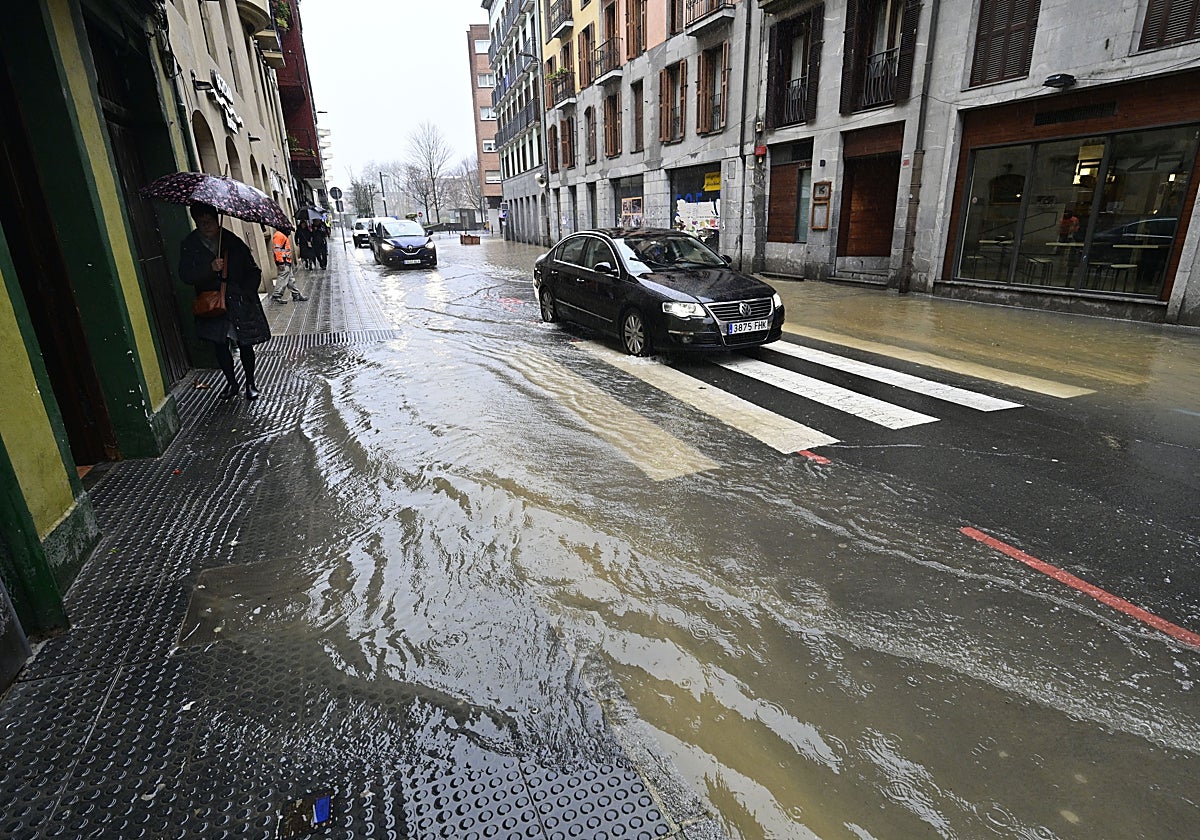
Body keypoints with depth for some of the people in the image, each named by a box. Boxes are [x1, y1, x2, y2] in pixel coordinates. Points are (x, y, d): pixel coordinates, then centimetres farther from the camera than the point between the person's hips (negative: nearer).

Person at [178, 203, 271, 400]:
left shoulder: (233, 242, -4)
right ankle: (231, 382, 27)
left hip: (240, 303, -1)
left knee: (245, 343, 5)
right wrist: (210, 268, -26)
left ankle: (250, 383, 21)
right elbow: (185, 276, -11)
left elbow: (253, 271, 1)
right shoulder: (189, 245, -2)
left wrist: (246, 292, -12)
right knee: (219, 345, 9)